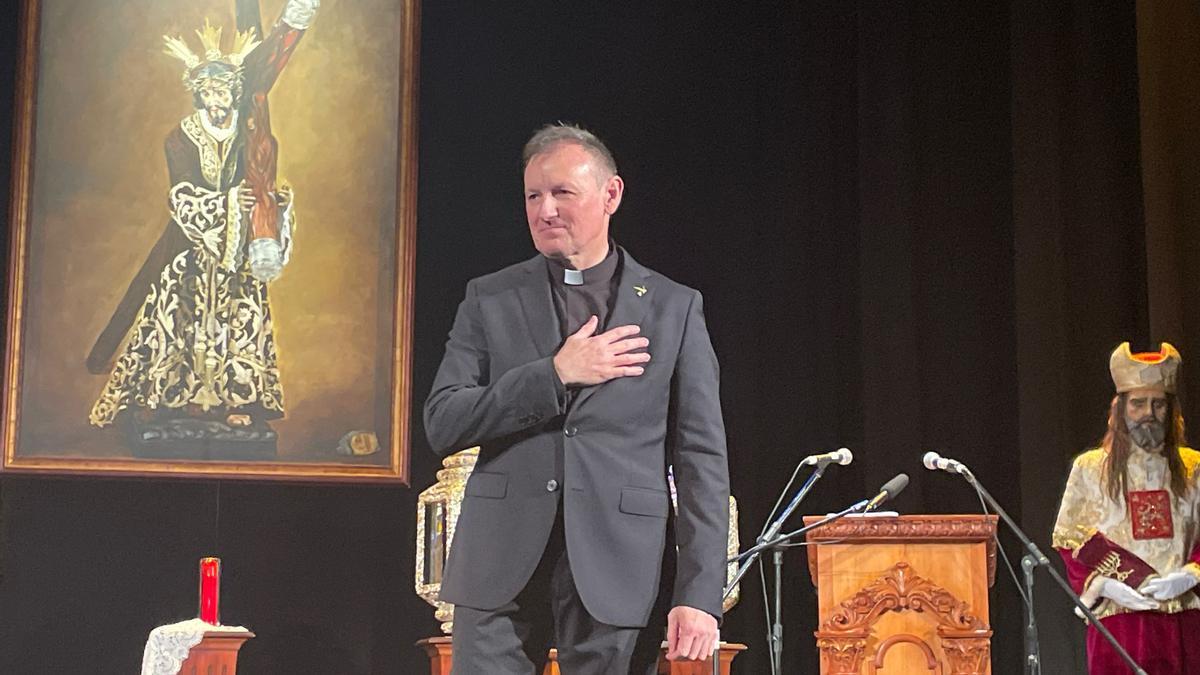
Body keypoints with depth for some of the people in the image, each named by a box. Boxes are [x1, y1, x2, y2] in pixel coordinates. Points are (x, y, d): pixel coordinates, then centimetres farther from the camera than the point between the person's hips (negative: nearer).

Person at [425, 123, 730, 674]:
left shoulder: (674, 308, 6)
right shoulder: (490, 299, 9)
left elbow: (702, 457, 3)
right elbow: (442, 423, 0)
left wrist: (699, 593, -5)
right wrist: (555, 374, -10)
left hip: (618, 572, -1)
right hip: (501, 568, 1)